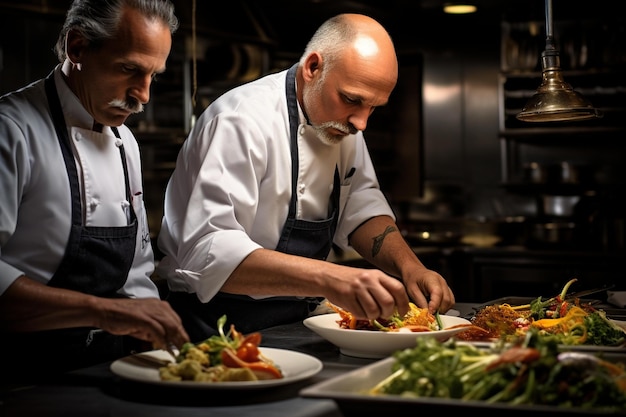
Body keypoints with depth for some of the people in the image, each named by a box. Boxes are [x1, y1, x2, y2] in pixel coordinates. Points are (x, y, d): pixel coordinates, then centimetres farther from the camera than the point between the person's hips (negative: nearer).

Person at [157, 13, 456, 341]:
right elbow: (207, 252, -31)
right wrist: (327, 278, -41)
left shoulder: (341, 118, 6)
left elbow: (361, 208, 9)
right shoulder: (243, 121, -21)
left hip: (297, 323, 7)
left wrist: (409, 266, -10)